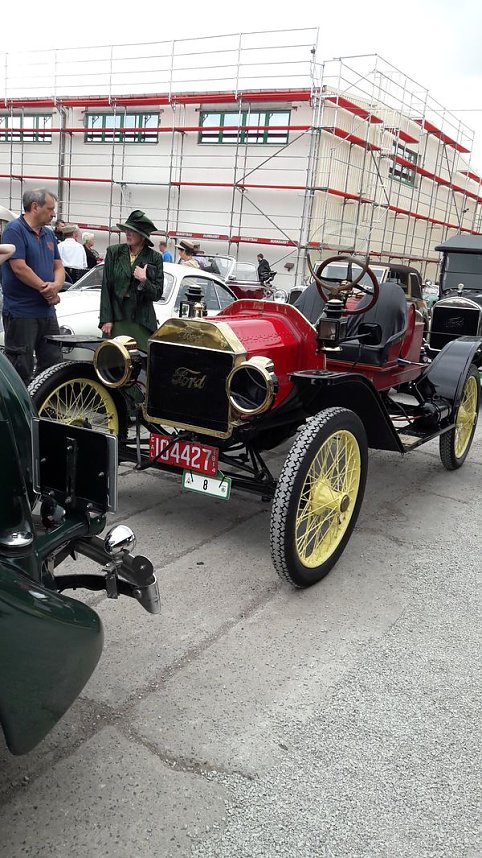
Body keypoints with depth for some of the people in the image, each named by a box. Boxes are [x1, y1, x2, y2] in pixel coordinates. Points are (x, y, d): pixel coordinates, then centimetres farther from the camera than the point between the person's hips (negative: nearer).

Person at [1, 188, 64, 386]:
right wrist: (46, 289, -11)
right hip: (21, 312, -8)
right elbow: (19, 268, -17)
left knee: (53, 366, 12)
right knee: (21, 370, -3)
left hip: (47, 311, 8)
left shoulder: (48, 234, 15)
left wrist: (56, 286, -8)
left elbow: (58, 267, 14)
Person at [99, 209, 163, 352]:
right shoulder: (114, 252, 5)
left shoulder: (155, 258, 2)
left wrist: (144, 281, -17)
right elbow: (106, 287, 4)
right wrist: (106, 319, -2)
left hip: (142, 321, -1)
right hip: (116, 318, 1)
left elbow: (157, 294, 3)